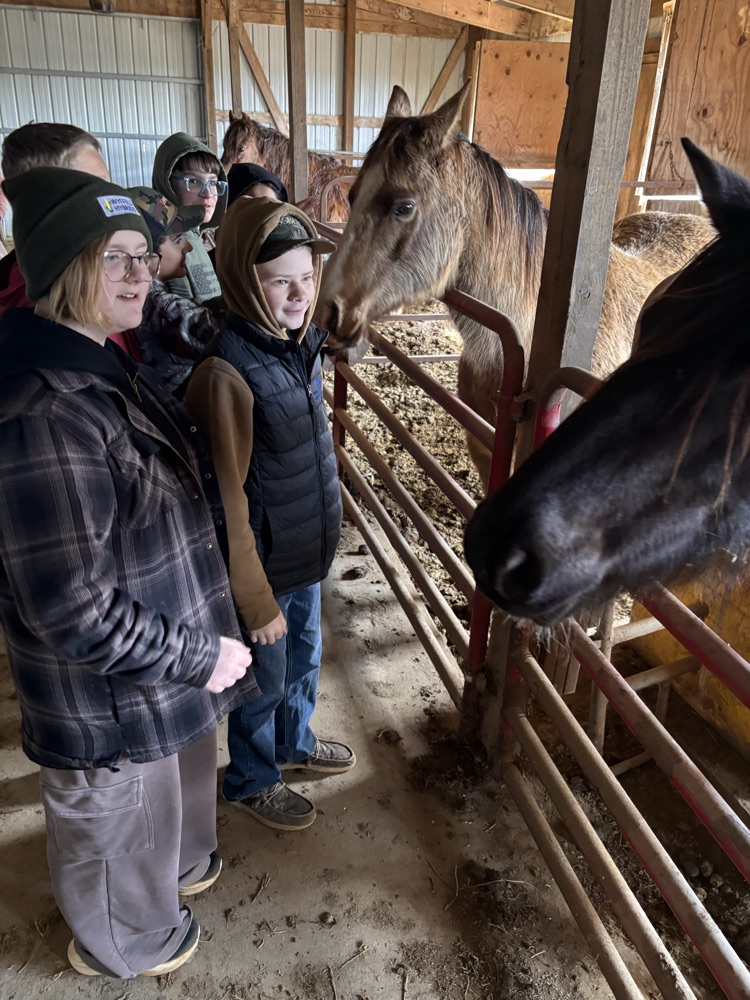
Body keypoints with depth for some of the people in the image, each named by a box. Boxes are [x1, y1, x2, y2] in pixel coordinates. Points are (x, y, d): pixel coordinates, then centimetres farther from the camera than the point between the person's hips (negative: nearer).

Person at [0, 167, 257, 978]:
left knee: (176, 784, 33)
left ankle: (181, 864, 63)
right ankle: (126, 943, 51)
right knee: (123, 822, 21)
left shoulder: (100, 367, 0)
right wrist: (199, 656, -20)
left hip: (170, 650, 9)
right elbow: (72, 613, -31)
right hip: (110, 697, -9)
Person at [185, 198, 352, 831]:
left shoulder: (302, 343, -2)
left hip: (311, 551, 8)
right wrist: (256, 601, -17)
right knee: (264, 681, 16)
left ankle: (294, 742, 56)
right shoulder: (227, 373, -28)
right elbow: (227, 502, -24)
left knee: (304, 658, 28)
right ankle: (252, 781, 44)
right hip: (266, 564, -7)